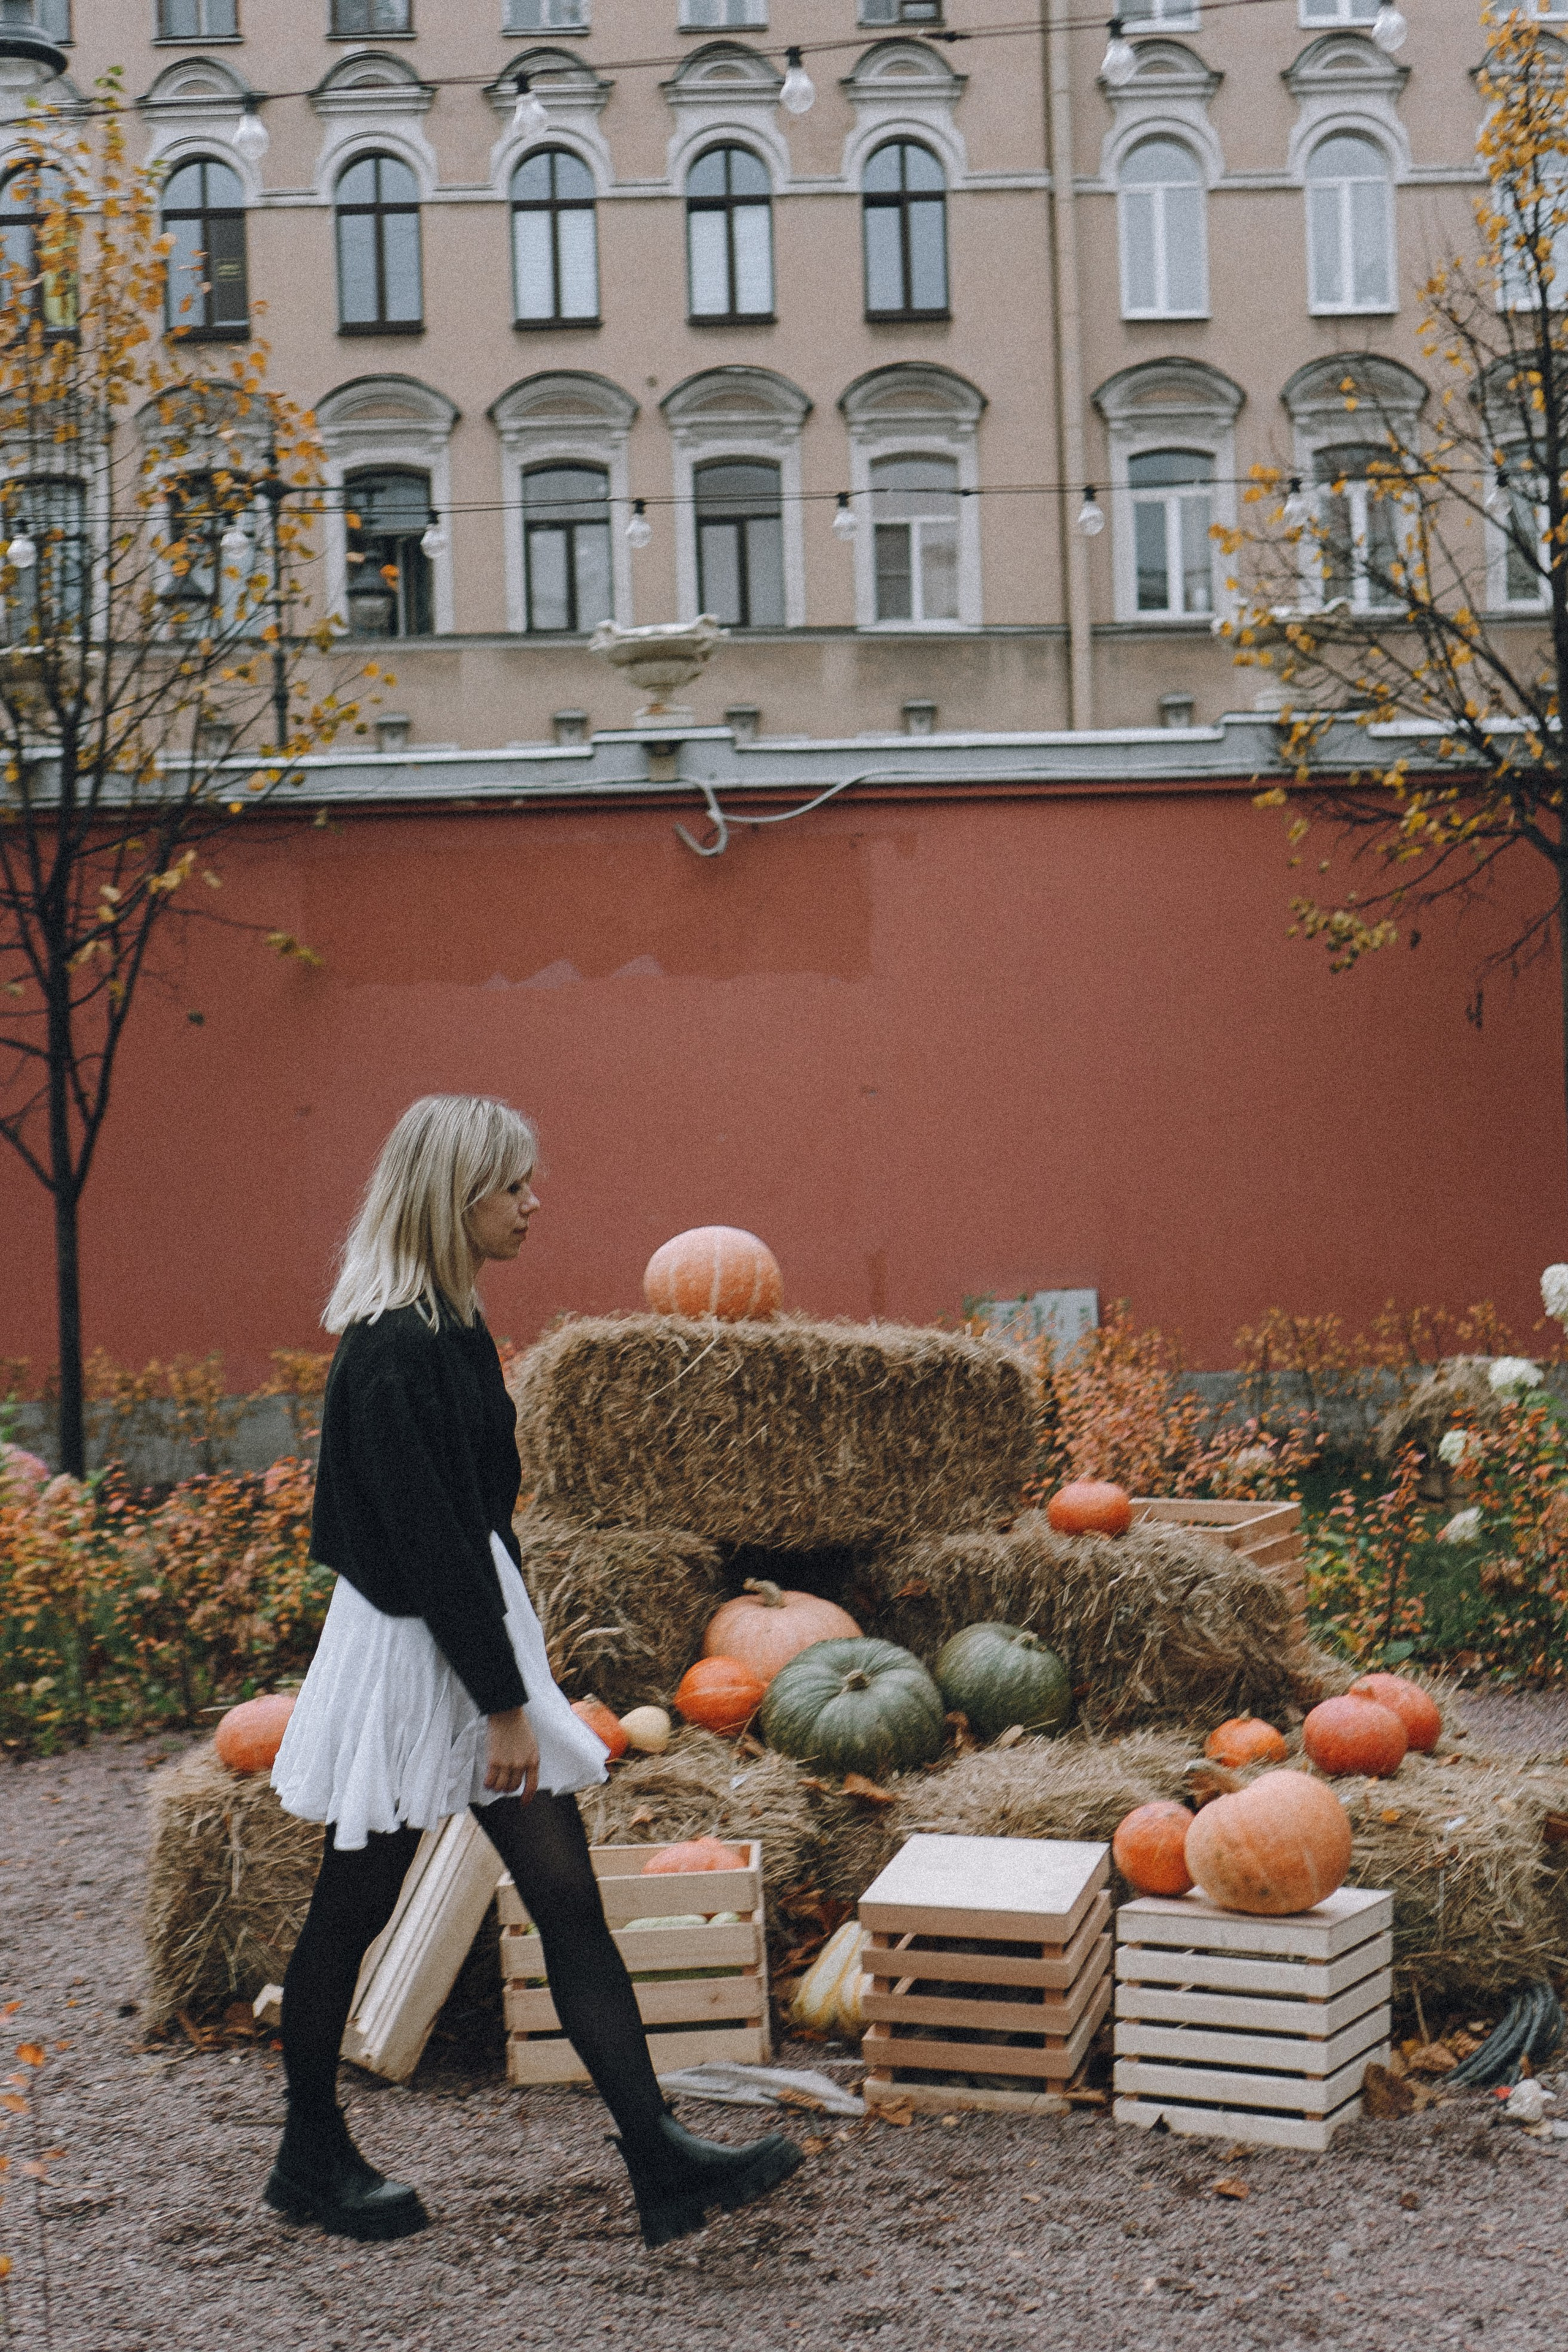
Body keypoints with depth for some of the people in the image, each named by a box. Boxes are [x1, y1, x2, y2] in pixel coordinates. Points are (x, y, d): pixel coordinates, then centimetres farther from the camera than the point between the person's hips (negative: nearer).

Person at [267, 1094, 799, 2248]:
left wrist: (522, 1639, 20)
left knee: (569, 1902, 9)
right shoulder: (394, 1352, -21)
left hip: (479, 1630, 10)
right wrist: (504, 1704, -19)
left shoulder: (452, 1329, 10)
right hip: (409, 1650, -10)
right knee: (354, 1910, 5)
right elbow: (425, 1545, -22)